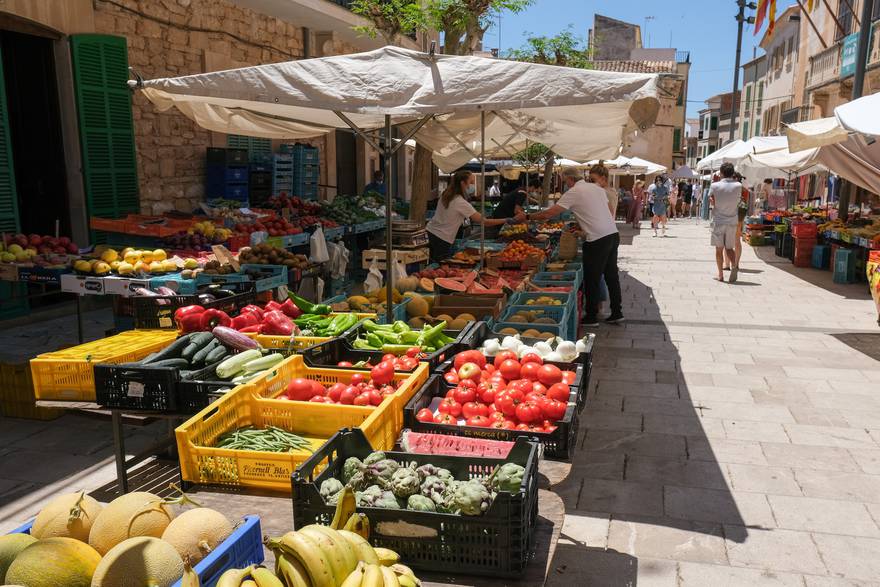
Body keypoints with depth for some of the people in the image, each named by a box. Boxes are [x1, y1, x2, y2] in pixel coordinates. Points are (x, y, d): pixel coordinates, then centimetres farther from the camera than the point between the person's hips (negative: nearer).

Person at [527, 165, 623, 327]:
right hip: (613, 234, 8)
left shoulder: (573, 192, -7)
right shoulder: (597, 188, 15)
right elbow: (610, 211, 19)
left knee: (592, 279, 4)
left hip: (597, 240, -8)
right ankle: (617, 313, 22)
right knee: (612, 275, 15)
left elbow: (550, 213, -10)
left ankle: (591, 317, 13)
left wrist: (529, 217, 2)